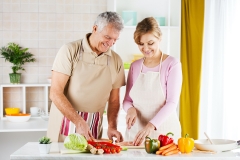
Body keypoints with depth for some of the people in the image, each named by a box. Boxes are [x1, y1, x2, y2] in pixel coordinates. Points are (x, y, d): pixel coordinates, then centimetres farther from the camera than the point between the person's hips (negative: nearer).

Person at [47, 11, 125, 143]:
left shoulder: (116, 61, 4)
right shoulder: (70, 51, -9)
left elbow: (113, 100, 11)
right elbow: (55, 93, -13)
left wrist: (112, 126, -5)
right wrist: (79, 122, -21)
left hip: (93, 131, 3)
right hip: (65, 125, -3)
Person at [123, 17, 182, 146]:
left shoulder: (172, 65, -5)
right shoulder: (135, 66, 9)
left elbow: (172, 103, -12)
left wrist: (151, 125, -25)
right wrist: (130, 109, -9)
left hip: (164, 131, -3)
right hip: (136, 132, 3)